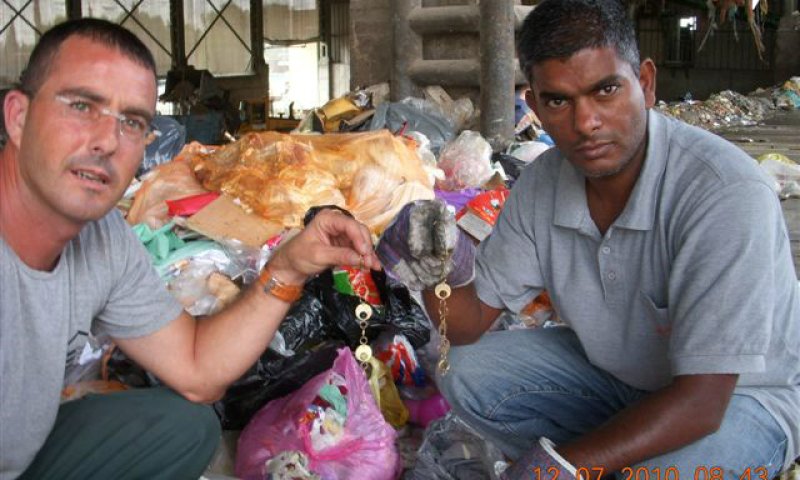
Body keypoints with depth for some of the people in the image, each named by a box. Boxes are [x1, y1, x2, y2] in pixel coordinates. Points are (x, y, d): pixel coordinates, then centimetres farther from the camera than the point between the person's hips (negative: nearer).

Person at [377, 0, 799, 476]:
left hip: (740, 392, -5)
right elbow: (470, 325, -6)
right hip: (611, 368, 5)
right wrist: (448, 272, -29)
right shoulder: (542, 184, -12)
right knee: (465, 372, -10)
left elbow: (700, 401, -32)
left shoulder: (728, 194, -32)